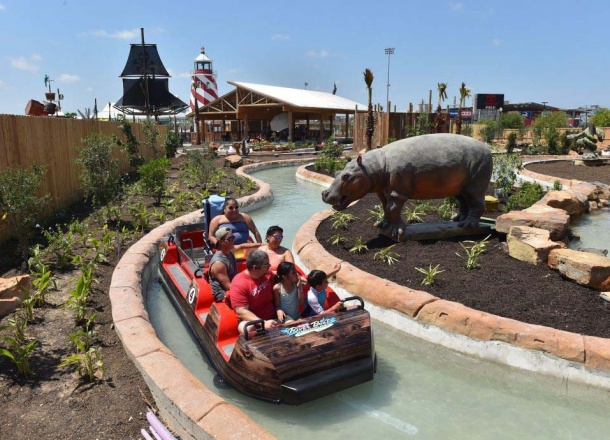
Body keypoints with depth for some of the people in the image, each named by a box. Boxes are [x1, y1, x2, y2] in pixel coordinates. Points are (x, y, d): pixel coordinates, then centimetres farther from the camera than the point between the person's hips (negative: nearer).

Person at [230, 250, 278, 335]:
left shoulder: (267, 274, -1)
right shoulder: (239, 284, -19)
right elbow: (241, 312, -23)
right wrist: (263, 323, -32)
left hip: (273, 317, 5)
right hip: (251, 320, -5)